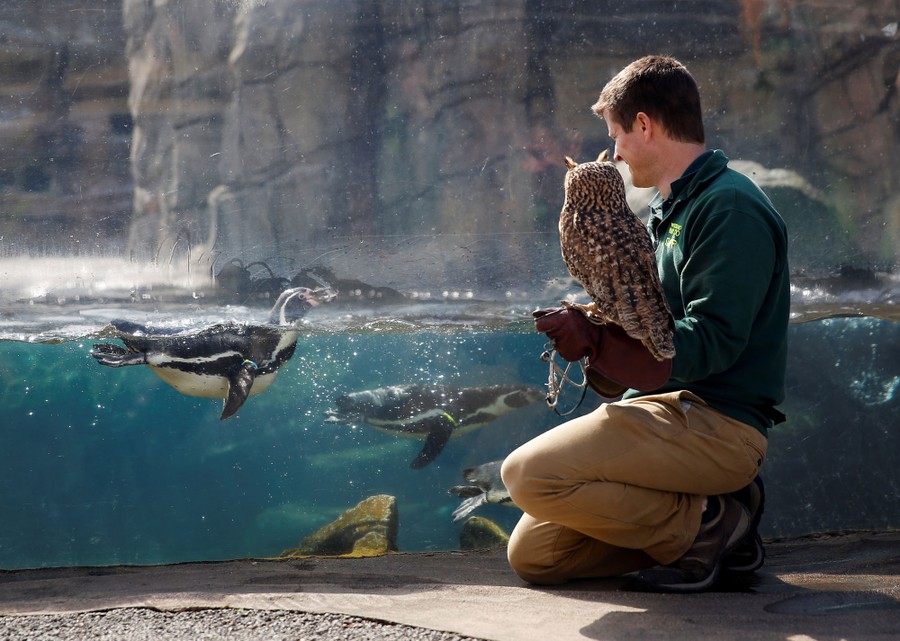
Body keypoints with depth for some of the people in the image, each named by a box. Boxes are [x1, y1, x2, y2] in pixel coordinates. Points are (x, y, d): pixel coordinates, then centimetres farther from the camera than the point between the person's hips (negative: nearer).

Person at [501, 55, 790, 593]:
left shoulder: (731, 206, -12)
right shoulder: (670, 209, 22)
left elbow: (711, 344, -21)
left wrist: (601, 340, -24)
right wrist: (588, 327, 5)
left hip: (718, 423, -10)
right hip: (672, 409, 10)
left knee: (530, 472, -26)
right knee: (532, 555, 3)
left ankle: (705, 524, -11)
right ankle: (709, 517, 6)